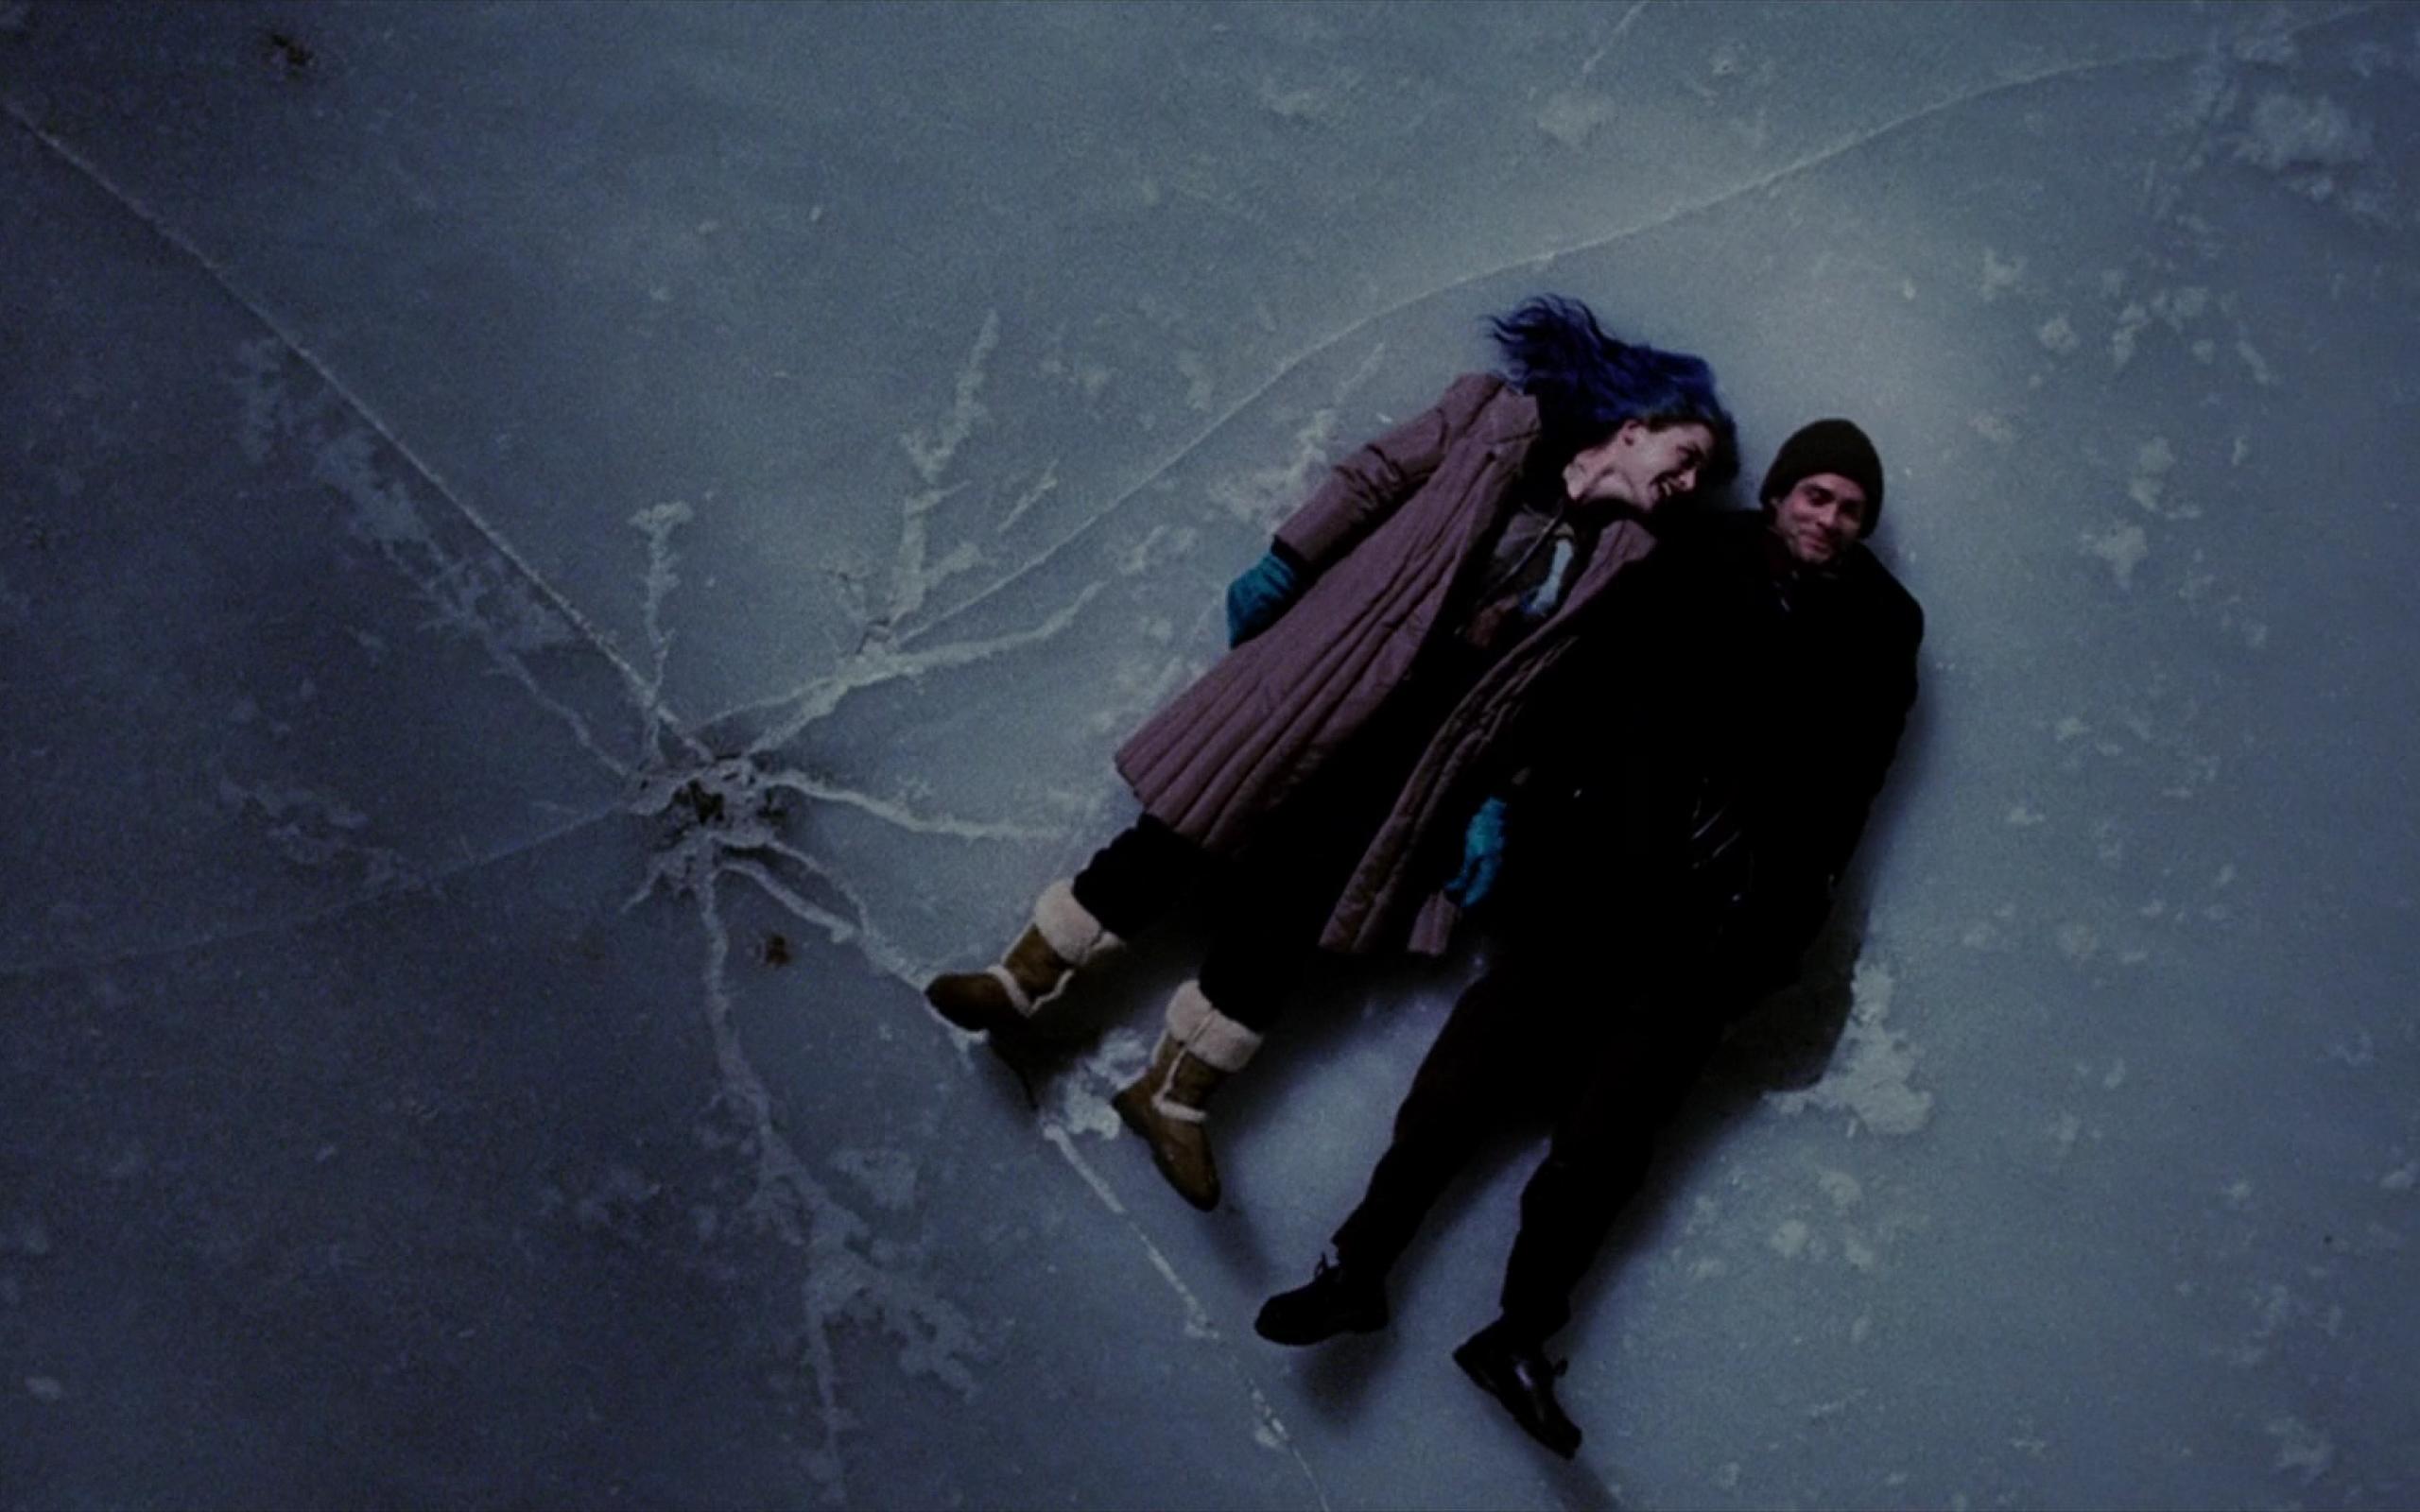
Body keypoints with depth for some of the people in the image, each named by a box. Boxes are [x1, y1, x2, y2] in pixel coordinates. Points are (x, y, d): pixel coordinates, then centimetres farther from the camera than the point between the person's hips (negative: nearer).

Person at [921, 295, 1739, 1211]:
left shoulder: (1622, 564, 8)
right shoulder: (1499, 418, 3)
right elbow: (1371, 481, 2)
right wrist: (1283, 566, -4)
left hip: (1406, 742, 2)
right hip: (1318, 676, -2)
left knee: (1291, 904, -2)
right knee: (1191, 828, -3)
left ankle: (1178, 1092, 9)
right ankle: (1026, 980, 10)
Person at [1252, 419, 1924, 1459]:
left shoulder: (1881, 627, 13)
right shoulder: (1698, 565, 10)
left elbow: (1845, 787, 6)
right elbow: (1583, 675, 4)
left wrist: (1781, 926, -3)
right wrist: (1512, 792, -6)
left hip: (1727, 904, 0)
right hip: (1606, 855, 0)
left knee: (1618, 1107, -8)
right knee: (1505, 1030, -7)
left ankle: (1522, 1328, -10)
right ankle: (1358, 1263, -8)